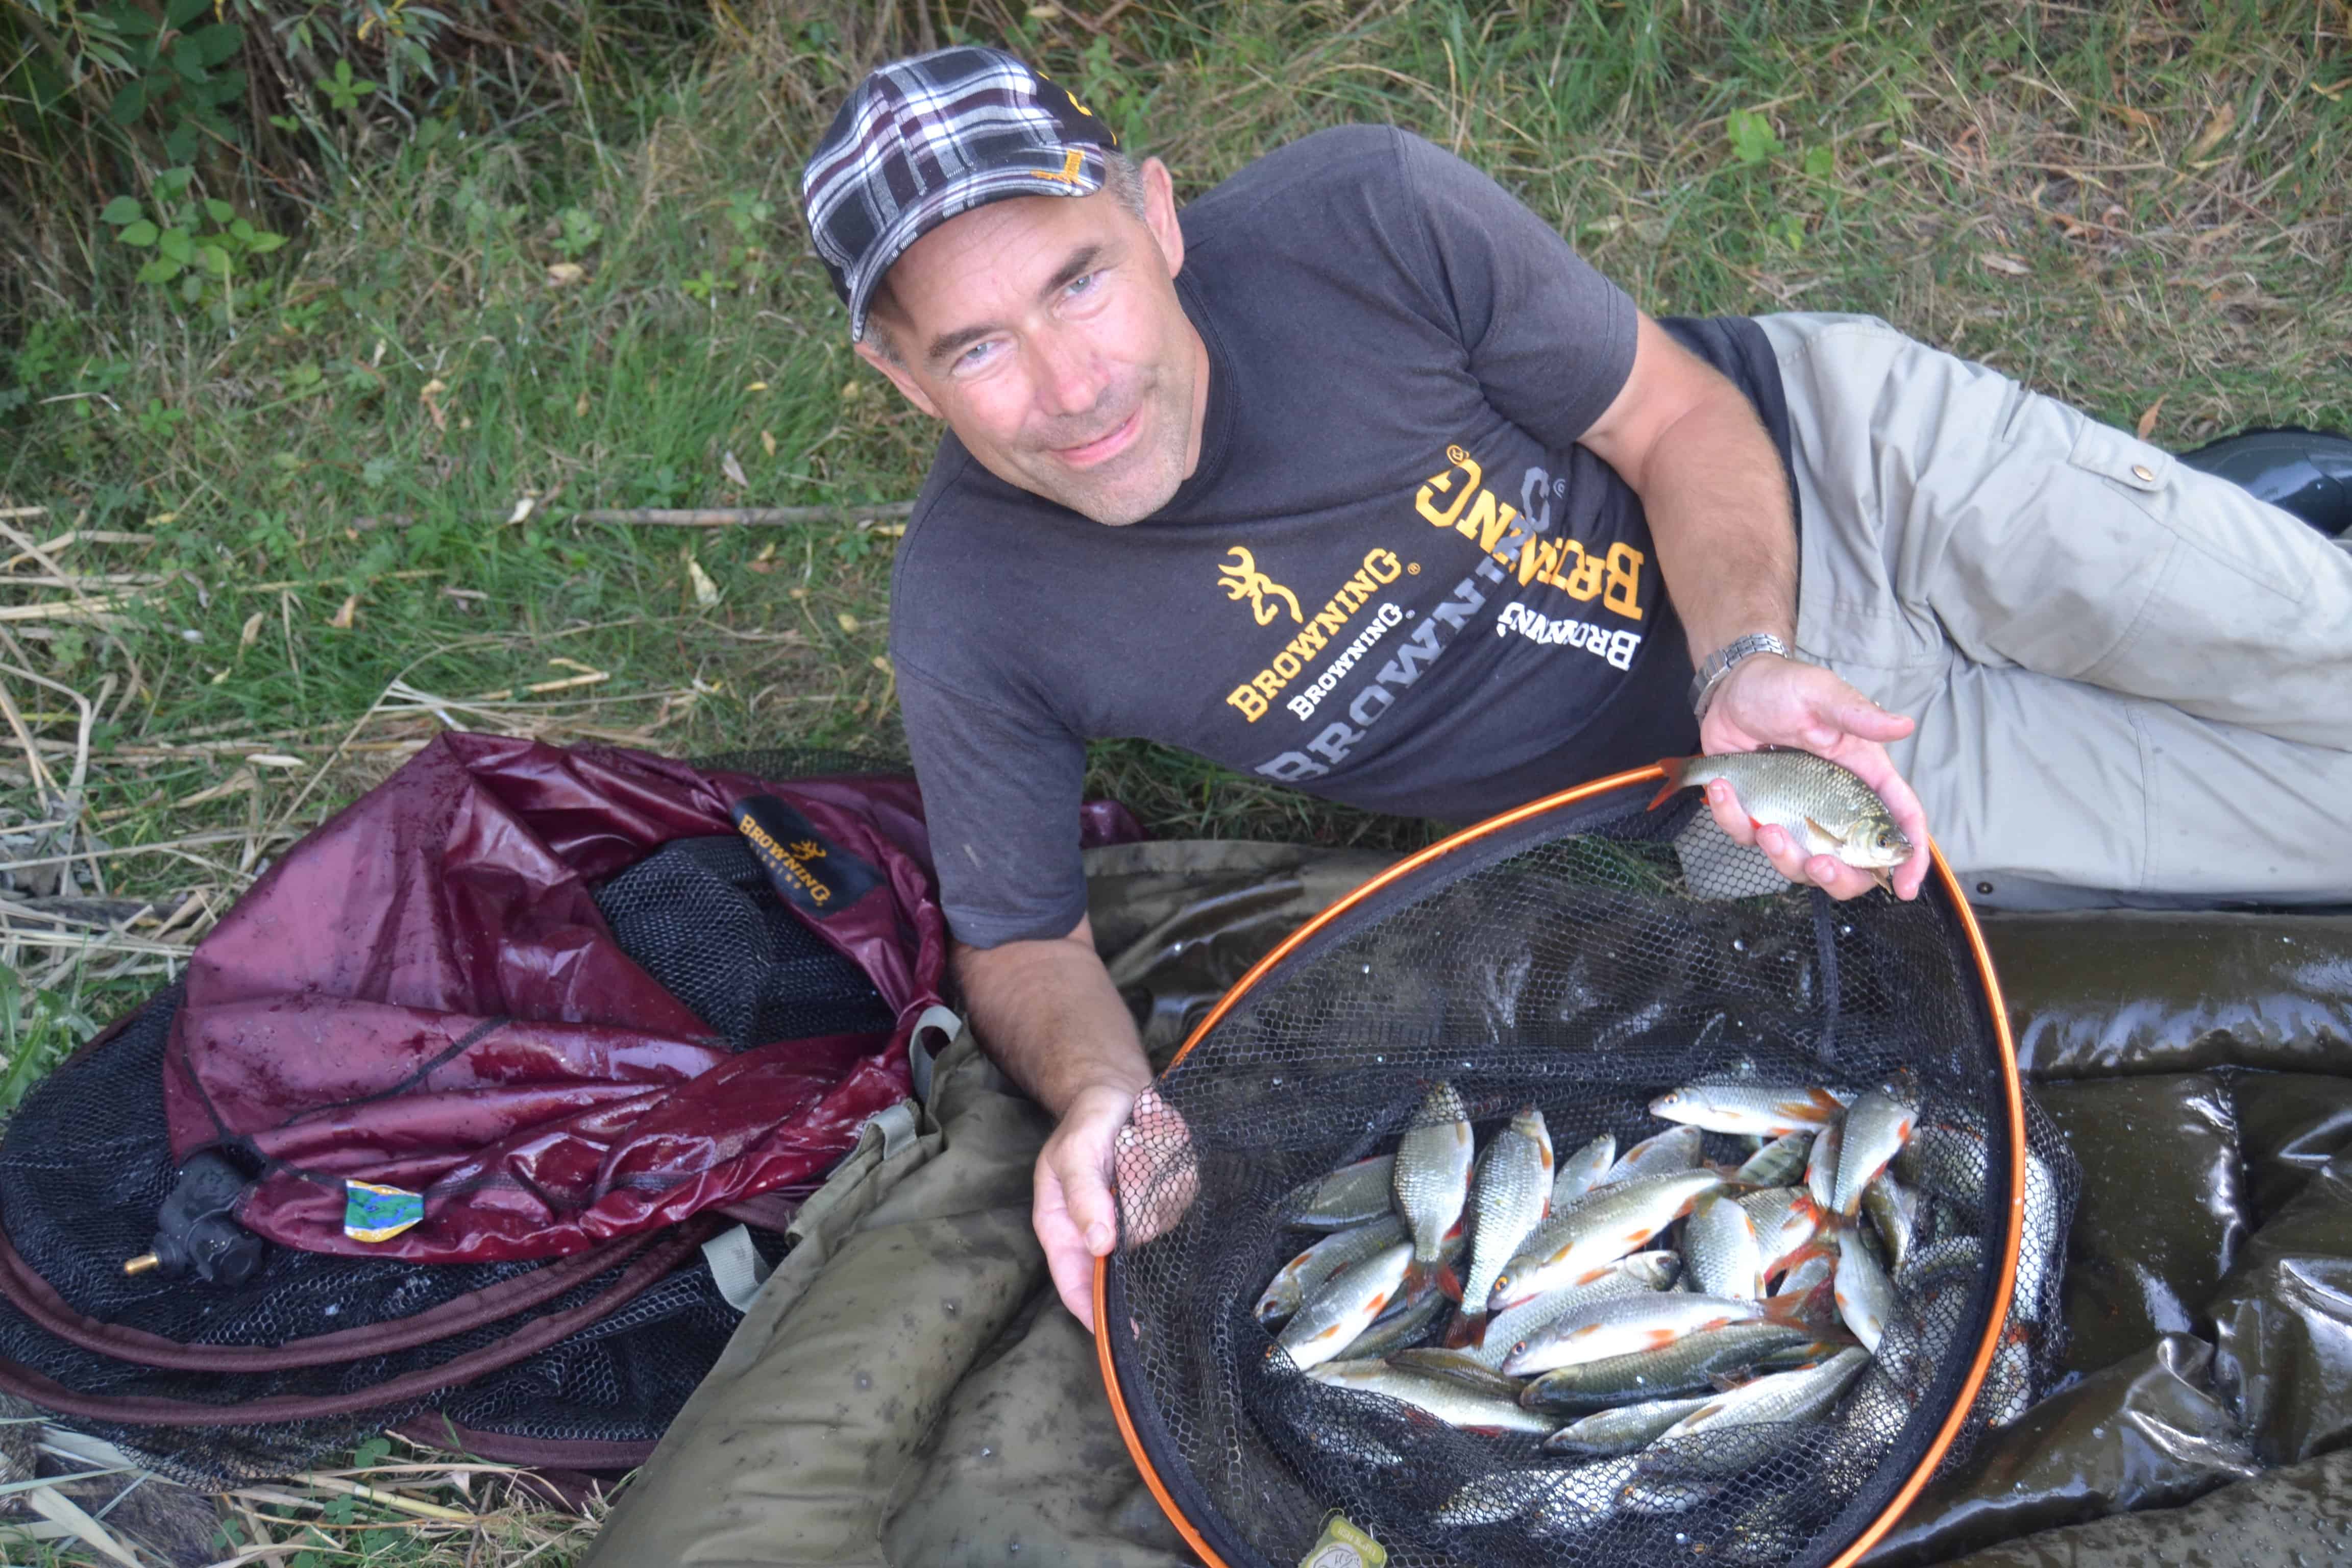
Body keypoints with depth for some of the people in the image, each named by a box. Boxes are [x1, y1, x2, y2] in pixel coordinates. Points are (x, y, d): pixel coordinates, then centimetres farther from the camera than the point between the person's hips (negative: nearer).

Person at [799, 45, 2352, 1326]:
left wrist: (1750, 658, -30)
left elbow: (1681, 416, -12)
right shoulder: (975, 616, -20)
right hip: (1702, 757, 1)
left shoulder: (1363, 211, -24)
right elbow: (1022, 938, -7)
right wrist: (1099, 1090, -29)